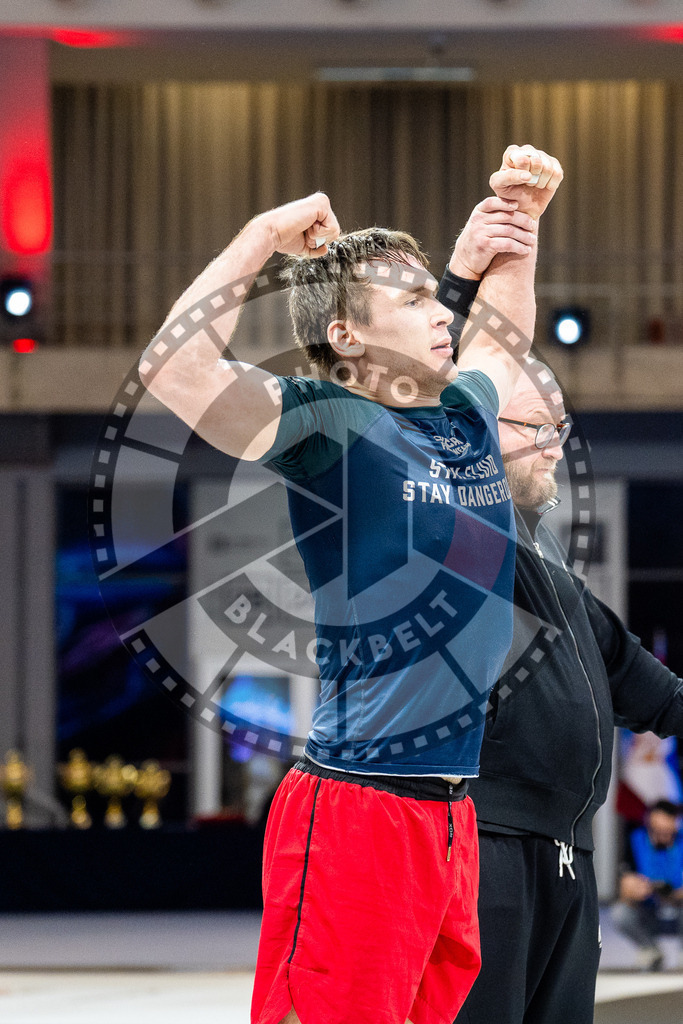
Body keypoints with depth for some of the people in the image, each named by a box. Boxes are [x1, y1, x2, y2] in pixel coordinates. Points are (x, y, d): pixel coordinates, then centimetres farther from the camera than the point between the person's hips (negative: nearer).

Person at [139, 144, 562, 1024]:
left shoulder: (468, 414, 14)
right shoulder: (328, 425, -7)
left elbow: (503, 339, 39)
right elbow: (171, 368, -23)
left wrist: (518, 224, 25)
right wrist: (264, 236, -17)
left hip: (453, 812, 8)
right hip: (358, 811, -8)